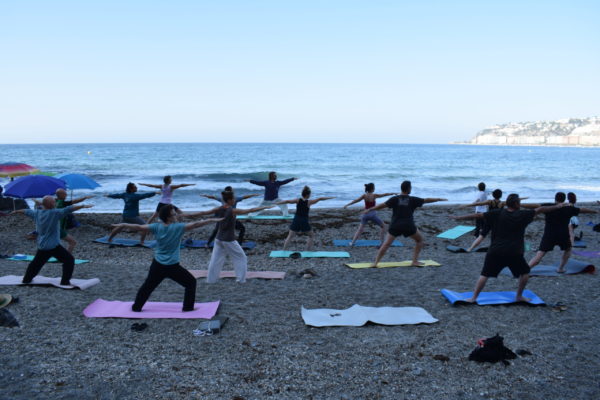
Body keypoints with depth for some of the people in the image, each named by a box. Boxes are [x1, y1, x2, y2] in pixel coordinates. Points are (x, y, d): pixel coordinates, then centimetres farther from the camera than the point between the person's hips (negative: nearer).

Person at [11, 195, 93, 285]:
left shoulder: (37, 213, 5)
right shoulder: (54, 213, -16)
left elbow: (26, 211, 24)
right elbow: (68, 209, -24)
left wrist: (16, 211, 44)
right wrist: (83, 206, -29)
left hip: (42, 246, 8)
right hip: (54, 246, -7)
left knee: (36, 262, 26)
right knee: (69, 259, -2)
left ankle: (26, 279, 37)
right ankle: (65, 281, -4)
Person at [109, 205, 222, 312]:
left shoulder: (157, 227, -5)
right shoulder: (178, 227, -14)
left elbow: (139, 227, -2)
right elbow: (195, 225, -18)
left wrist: (123, 225, 9)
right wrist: (211, 220, -15)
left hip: (158, 266, 4)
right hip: (173, 267, -4)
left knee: (147, 286, 22)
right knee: (191, 283, 12)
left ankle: (136, 307, 29)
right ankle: (188, 307, 13)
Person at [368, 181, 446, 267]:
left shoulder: (395, 199, 2)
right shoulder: (413, 200, 3)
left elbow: (382, 205, -3)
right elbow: (427, 200, 11)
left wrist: (369, 210, 4)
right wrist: (439, 199, 25)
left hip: (395, 226, 1)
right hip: (408, 226, -1)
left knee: (386, 244, 4)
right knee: (419, 240, 21)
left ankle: (375, 262, -5)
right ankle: (415, 261, 16)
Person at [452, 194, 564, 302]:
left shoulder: (498, 213, 1)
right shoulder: (522, 214, 1)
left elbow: (478, 215, -1)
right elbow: (540, 210, 12)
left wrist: (459, 218, 5)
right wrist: (557, 207, 27)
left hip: (495, 251, 1)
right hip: (514, 253, -1)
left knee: (485, 274, 5)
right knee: (524, 272, 22)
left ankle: (473, 298, -1)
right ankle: (519, 296, 25)